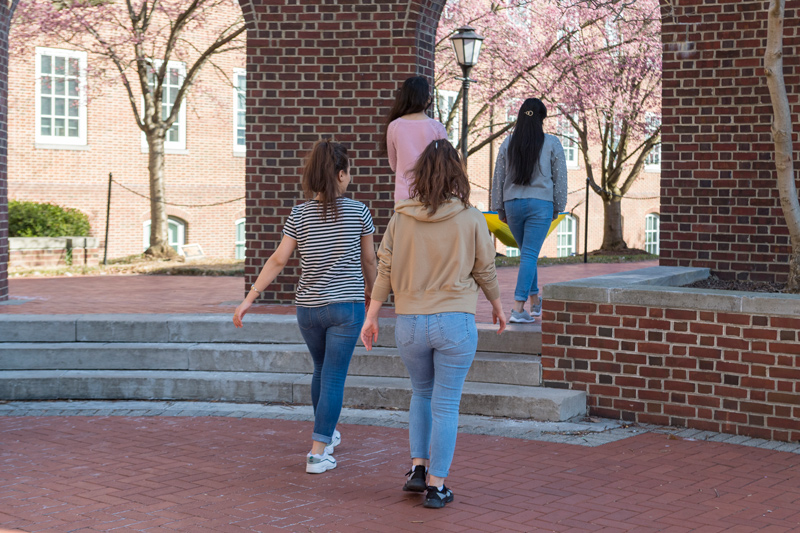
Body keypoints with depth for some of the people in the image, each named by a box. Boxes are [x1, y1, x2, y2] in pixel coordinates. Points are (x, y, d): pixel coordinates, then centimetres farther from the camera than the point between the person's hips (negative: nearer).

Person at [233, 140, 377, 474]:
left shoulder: (300, 214, -3)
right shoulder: (358, 211, -5)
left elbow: (278, 260, -8)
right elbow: (368, 260, 5)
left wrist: (249, 299, -4)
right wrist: (370, 290, 24)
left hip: (309, 307, 3)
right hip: (346, 307, -3)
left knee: (322, 369, 24)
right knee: (333, 378, 1)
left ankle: (326, 433, 41)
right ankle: (317, 453, -2)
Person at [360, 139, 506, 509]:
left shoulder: (401, 218, -2)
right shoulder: (470, 218, -6)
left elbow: (385, 270, 1)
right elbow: (485, 270, 3)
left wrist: (372, 315, 10)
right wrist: (497, 305, 20)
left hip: (410, 323, 2)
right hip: (456, 322, -2)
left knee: (422, 393, 24)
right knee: (446, 405, 6)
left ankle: (418, 467, 19)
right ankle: (436, 485, 11)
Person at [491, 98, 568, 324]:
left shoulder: (508, 143, 4)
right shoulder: (552, 143, -2)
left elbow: (498, 177, 7)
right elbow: (559, 177, 2)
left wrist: (499, 208, 14)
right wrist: (557, 208, 11)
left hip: (512, 204, 3)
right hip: (540, 204, -3)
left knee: (528, 253, 19)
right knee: (530, 254, -5)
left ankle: (535, 301, 27)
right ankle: (518, 308, -12)